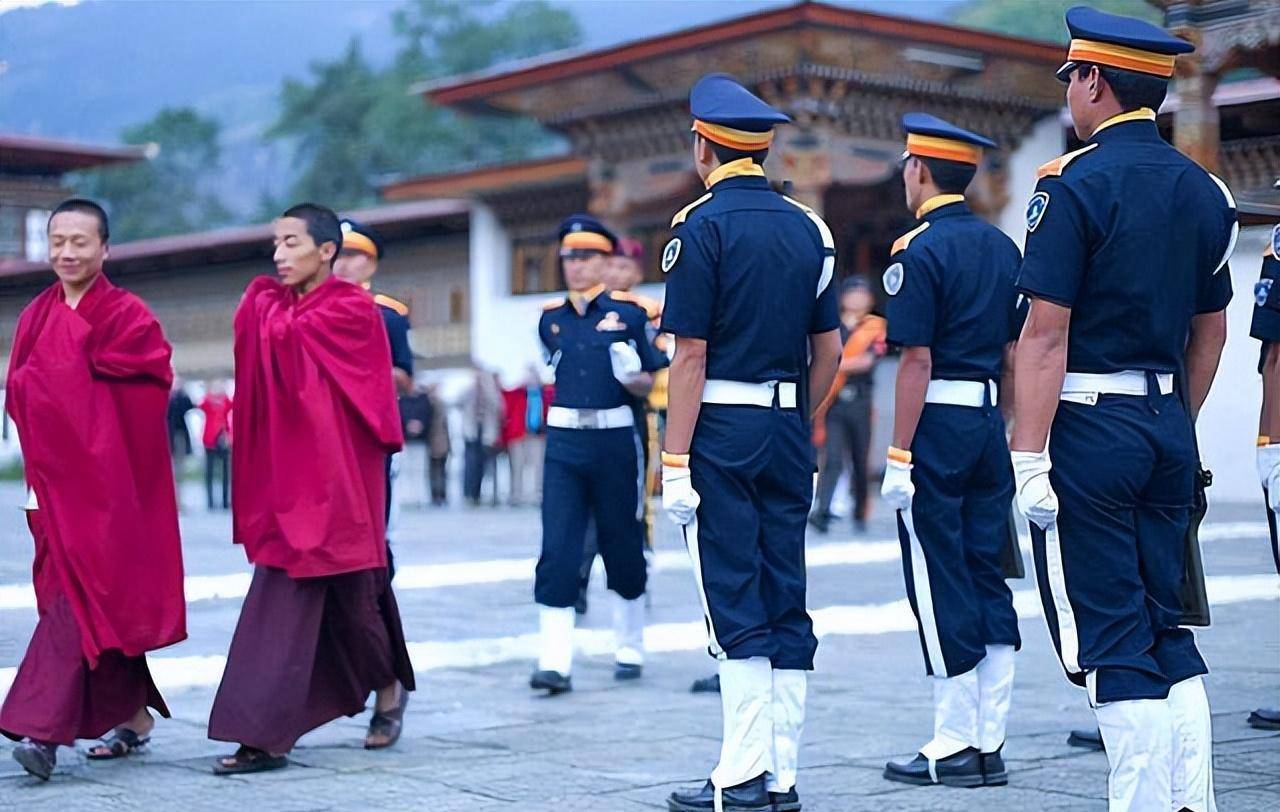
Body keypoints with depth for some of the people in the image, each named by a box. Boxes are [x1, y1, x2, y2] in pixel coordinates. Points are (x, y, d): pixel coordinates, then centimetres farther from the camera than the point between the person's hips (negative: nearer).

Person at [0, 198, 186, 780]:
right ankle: (134, 715, 20)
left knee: (83, 595, -11)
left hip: (107, 476, -6)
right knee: (67, 593, 9)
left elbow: (145, 396, -13)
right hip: (55, 474, 6)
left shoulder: (128, 316, -5)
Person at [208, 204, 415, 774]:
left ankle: (390, 685, 33)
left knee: (350, 594, 6)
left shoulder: (354, 310, -7)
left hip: (337, 474, -5)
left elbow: (281, 335, -15)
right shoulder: (276, 306, 13)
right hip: (289, 476, 6)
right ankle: (266, 737, -3)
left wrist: (267, 302, 2)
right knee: (281, 602, -1)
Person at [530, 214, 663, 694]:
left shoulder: (627, 313, -1)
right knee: (557, 550, -8)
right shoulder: (550, 319, 8)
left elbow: (647, 385, 2)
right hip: (564, 443, 2)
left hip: (615, 438, -2)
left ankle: (630, 651, 25)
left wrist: (630, 375, -17)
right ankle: (554, 663, -10)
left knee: (623, 546, 9)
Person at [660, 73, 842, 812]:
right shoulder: (809, 227, 10)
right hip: (788, 430, 6)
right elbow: (830, 351, 10)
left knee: (734, 601, -2)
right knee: (787, 600, 8)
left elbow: (691, 355, -13)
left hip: (721, 430, -5)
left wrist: (676, 465, -12)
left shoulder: (701, 224, -8)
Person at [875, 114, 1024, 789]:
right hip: (990, 426, 7)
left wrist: (898, 457, -15)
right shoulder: (1004, 248, 11)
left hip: (937, 424, -7)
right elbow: (1015, 354, 13)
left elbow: (917, 361, -16)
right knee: (987, 575, 10)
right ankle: (990, 743, 14)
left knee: (939, 583, -1)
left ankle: (954, 748, 4)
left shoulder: (918, 250, -11)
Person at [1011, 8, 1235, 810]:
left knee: (1110, 639, 0)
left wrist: (1029, 456, -16)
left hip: (1087, 430, -7)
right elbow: (1211, 331, 15)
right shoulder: (1205, 190, 10)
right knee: (1168, 626, 14)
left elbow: (1047, 334, -17)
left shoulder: (1073, 184, -12)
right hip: (1168, 429, 7)